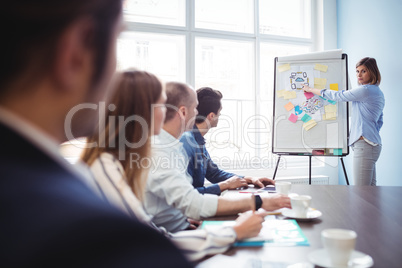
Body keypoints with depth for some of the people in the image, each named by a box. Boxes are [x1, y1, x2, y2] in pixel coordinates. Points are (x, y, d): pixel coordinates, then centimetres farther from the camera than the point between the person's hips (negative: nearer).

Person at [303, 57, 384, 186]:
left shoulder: (365, 90, -10)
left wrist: (310, 89, 7)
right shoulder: (378, 93, 21)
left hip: (365, 144, -11)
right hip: (373, 144, 11)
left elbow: (337, 96, -3)